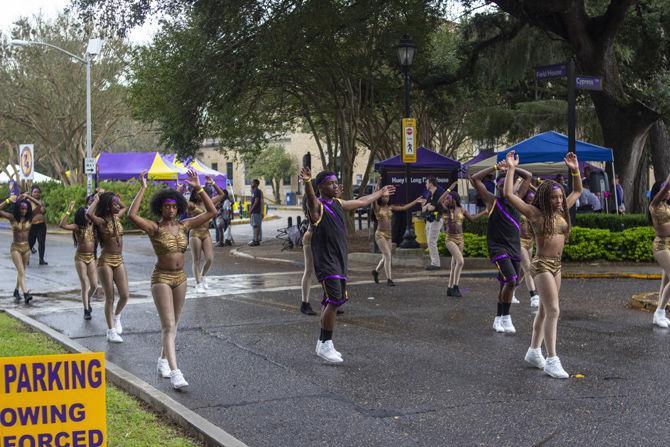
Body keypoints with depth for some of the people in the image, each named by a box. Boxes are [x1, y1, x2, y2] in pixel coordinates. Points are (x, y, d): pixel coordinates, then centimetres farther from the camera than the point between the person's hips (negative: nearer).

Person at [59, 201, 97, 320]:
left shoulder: (92, 225, 2)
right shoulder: (77, 227, -11)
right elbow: (62, 225, -26)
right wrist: (68, 211, -29)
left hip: (91, 257, 4)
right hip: (80, 257, -4)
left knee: (94, 285, 4)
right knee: (85, 285, -4)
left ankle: (88, 300, 35)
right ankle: (86, 310, 4)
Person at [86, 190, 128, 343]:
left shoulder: (117, 217, 9)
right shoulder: (102, 221, -10)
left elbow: (124, 207, 30)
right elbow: (88, 214, -32)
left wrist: (107, 195, 15)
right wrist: (97, 198, -17)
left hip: (119, 261, 6)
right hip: (106, 261, -6)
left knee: (124, 296, 0)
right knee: (110, 298, -1)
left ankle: (116, 316, 31)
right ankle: (111, 332, 9)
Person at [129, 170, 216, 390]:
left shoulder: (184, 226, 3)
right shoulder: (155, 228, -10)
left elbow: (212, 212, 2)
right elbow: (132, 215, -28)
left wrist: (198, 188, -5)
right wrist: (143, 188, -25)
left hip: (180, 278, 6)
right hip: (161, 278, -5)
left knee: (172, 324, 17)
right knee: (168, 326, -12)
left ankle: (163, 360, 36)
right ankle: (175, 372, -18)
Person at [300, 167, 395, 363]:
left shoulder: (338, 204, 14)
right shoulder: (317, 206, -11)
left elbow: (362, 201, 31)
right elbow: (310, 198, -36)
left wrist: (380, 193, 44)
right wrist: (307, 183, -58)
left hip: (339, 260, 8)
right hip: (325, 261, -8)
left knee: (331, 301, 12)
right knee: (335, 300, -16)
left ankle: (323, 343, 21)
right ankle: (324, 345, -9)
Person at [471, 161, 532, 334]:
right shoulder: (492, 201, -1)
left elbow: (528, 176, 15)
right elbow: (474, 179, -6)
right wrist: (495, 168, -5)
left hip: (514, 247, 5)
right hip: (498, 247, -5)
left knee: (506, 284, 10)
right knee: (511, 280, -21)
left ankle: (498, 319, 22)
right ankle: (505, 317, -10)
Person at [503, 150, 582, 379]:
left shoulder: (561, 211, 9)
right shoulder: (535, 213, -10)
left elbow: (577, 191, 23)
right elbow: (509, 195, -18)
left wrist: (575, 170, 12)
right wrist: (511, 169, -16)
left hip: (556, 265, 8)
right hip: (542, 265, -8)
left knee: (544, 310, 16)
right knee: (553, 311, -13)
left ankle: (534, 351, 28)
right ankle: (552, 360, -13)